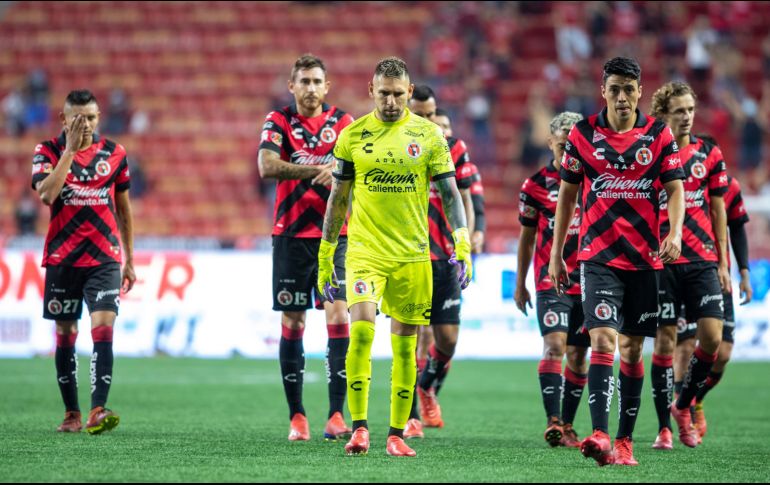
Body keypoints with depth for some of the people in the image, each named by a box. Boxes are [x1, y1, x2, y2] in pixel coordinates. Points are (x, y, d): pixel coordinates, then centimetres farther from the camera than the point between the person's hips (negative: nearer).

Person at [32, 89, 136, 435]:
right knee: (65, 335, 6)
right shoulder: (48, 151, -1)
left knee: (103, 327, -15)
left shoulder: (114, 154, 5)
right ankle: (71, 414, 16)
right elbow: (46, 194, -19)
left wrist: (130, 260, 14)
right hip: (62, 259, 0)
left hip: (104, 258, 0)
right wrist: (70, 149, -18)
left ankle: (97, 412, -22)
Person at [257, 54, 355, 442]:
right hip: (291, 235, 0)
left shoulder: (343, 122, 7)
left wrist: (338, 170, -27)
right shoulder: (279, 122, 3)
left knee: (338, 317, -11)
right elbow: (267, 166, -13)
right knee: (292, 323, 2)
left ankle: (336, 414, -11)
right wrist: (318, 168, -18)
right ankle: (296, 416, 9)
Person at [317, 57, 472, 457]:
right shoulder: (352, 136, 3)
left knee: (405, 346, 5)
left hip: (413, 255, 1)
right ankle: (359, 427, -15)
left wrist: (462, 245, -10)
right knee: (361, 330, -19)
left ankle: (397, 434, 14)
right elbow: (337, 199, 10)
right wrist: (325, 256, 10)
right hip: (365, 252, -1)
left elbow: (450, 194, 3)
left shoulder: (429, 135, 2)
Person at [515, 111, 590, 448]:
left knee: (577, 354, 6)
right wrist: (520, 284, 12)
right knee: (554, 345, -17)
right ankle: (552, 421, -22)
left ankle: (567, 425, 14)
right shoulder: (536, 185, 3)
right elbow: (527, 237, 11)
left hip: (589, 280, 2)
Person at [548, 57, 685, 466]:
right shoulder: (582, 134, 1)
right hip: (598, 257, -2)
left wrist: (675, 233, -18)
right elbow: (566, 194, 8)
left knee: (632, 349, 7)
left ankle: (625, 440, 15)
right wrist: (556, 255, 7)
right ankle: (600, 436, -25)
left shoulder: (659, 134, 2)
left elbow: (675, 188, 2)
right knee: (603, 341, -16)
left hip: (645, 258, 2)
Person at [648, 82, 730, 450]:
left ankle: (683, 405, 15)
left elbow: (718, 210, 12)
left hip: (703, 259, 2)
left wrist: (723, 262, 8)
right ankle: (664, 426, 5)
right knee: (664, 340, -2)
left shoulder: (710, 154, 7)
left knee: (712, 336, -8)